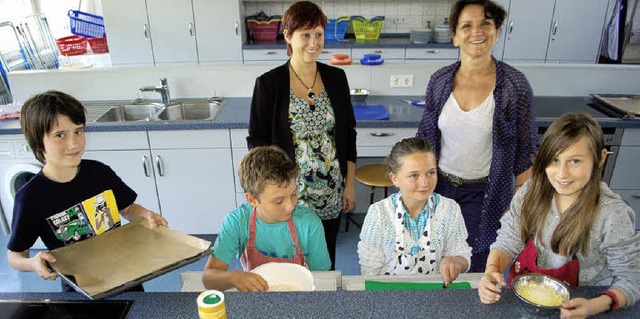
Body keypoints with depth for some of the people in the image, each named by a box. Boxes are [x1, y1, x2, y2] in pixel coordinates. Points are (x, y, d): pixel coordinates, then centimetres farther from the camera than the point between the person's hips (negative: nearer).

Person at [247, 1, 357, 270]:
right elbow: (257, 141, -5)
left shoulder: (336, 78, 1)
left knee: (326, 257, 18)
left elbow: (348, 133, 6)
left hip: (332, 194, 3)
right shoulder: (269, 83, -10)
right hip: (290, 193, -3)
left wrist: (350, 184, 4)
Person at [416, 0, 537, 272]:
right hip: (440, 186, 3)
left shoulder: (515, 84, -12)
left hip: (485, 195, -2)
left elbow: (526, 151, -7)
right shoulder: (439, 80, -4)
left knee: (472, 269, 11)